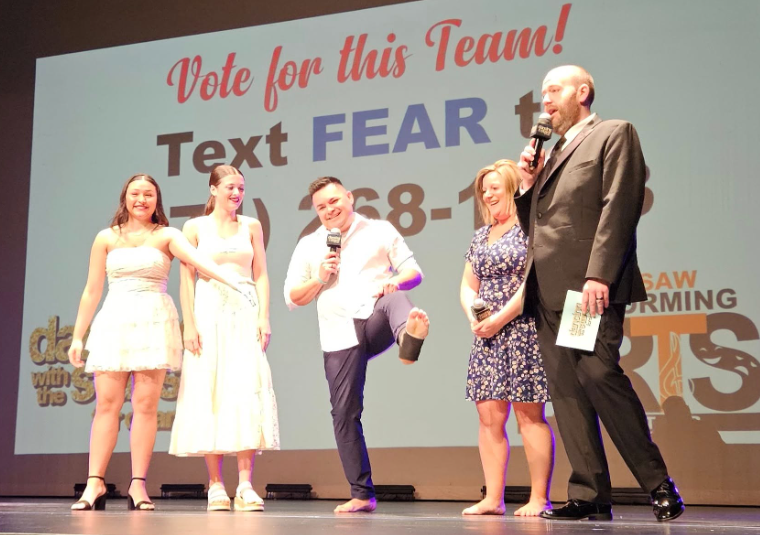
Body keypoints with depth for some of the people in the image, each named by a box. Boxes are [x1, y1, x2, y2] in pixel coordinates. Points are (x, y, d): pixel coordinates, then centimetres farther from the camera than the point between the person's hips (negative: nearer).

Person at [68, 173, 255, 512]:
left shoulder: (166, 236, 5)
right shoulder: (106, 238, 11)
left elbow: (197, 259, -14)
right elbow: (91, 291, 11)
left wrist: (229, 278, -33)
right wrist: (77, 336, 7)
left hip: (154, 322, -1)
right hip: (114, 321, 1)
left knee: (146, 405, -5)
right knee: (107, 404, -4)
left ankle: (138, 485, -2)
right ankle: (95, 484, -3)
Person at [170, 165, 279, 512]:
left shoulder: (251, 227, 12)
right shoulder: (195, 228, 7)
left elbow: (261, 276, 9)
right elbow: (186, 279, 2)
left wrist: (264, 317, -3)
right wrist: (189, 324, -7)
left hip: (245, 315, 1)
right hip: (209, 314, -1)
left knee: (247, 393, -9)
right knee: (209, 395, -3)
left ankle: (245, 485, -9)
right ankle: (216, 485, 2)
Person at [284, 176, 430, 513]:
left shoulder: (380, 231, 13)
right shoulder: (308, 246, 17)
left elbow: (414, 273, 9)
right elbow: (292, 298, 15)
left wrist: (395, 282, -14)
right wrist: (320, 279, -2)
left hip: (376, 320, -2)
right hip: (339, 335, 2)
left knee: (395, 301, -36)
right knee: (344, 413, -3)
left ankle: (408, 337, -73)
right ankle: (362, 495, 5)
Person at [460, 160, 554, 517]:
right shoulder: (480, 236, 19)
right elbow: (468, 286, 20)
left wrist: (500, 318, -15)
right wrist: (473, 316, 0)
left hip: (522, 331, -7)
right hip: (487, 337, 7)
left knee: (529, 416, -6)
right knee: (489, 417, 3)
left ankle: (539, 499, -2)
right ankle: (492, 499, 7)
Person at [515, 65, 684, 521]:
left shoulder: (614, 135, 3)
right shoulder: (554, 152, 26)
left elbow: (619, 206, -10)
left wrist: (599, 275, -20)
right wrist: (528, 185, 8)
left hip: (589, 285, -8)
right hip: (549, 291, 8)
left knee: (598, 374, -16)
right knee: (566, 388, 2)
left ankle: (659, 485, -6)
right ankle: (590, 496, 3)